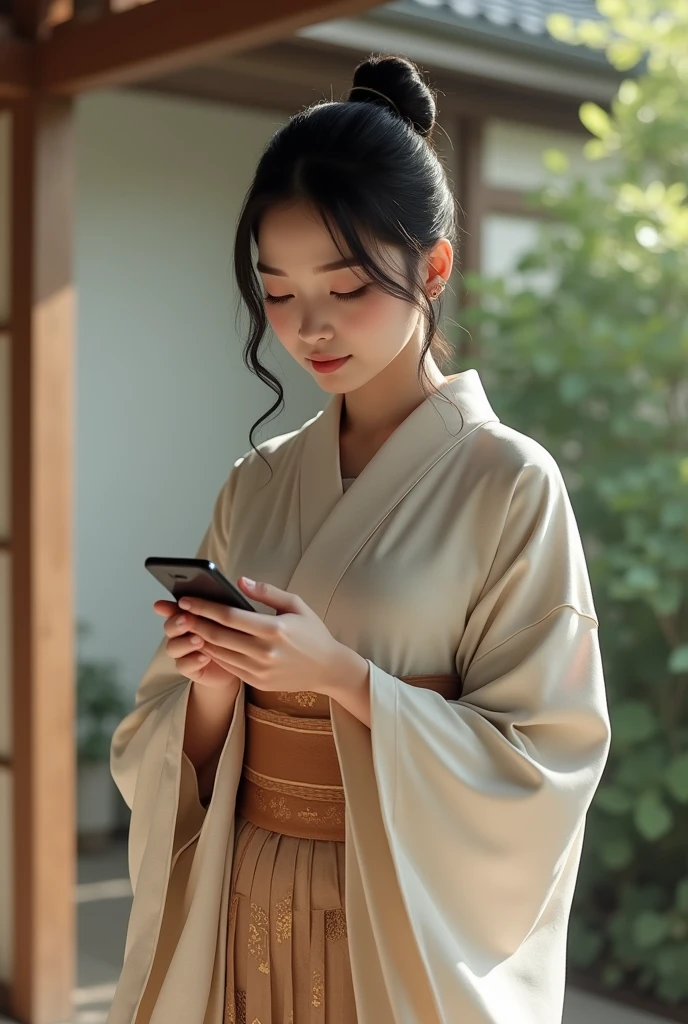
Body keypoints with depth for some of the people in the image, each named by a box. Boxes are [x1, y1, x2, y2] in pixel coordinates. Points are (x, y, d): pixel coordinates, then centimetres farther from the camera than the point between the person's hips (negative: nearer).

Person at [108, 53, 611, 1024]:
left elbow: (543, 758, -13)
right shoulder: (258, 482, 2)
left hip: (405, 930, -4)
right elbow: (176, 751, 6)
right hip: (240, 914, 4)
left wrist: (341, 673, -22)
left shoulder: (508, 483, -11)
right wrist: (211, 683, -15)